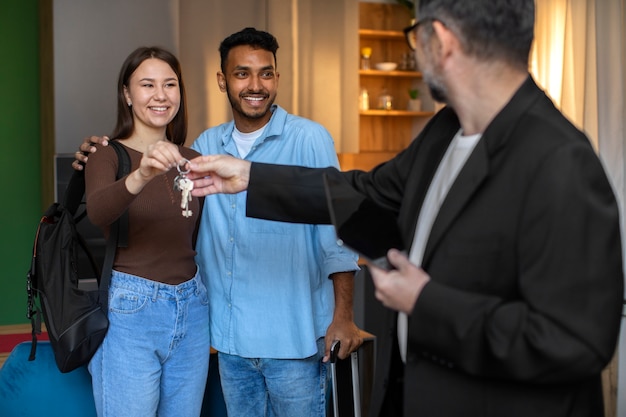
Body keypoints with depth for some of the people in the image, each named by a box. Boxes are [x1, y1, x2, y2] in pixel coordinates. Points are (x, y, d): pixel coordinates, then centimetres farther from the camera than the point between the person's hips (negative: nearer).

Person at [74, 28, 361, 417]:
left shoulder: (309, 139, -9)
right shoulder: (207, 144, 7)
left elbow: (337, 228, -10)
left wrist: (343, 315, -15)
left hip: (293, 338, -5)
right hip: (230, 337, 5)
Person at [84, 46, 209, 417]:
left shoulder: (189, 160, 9)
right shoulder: (108, 154, -6)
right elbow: (97, 212, -29)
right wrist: (140, 176, -46)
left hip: (191, 310, 5)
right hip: (130, 308, -5)